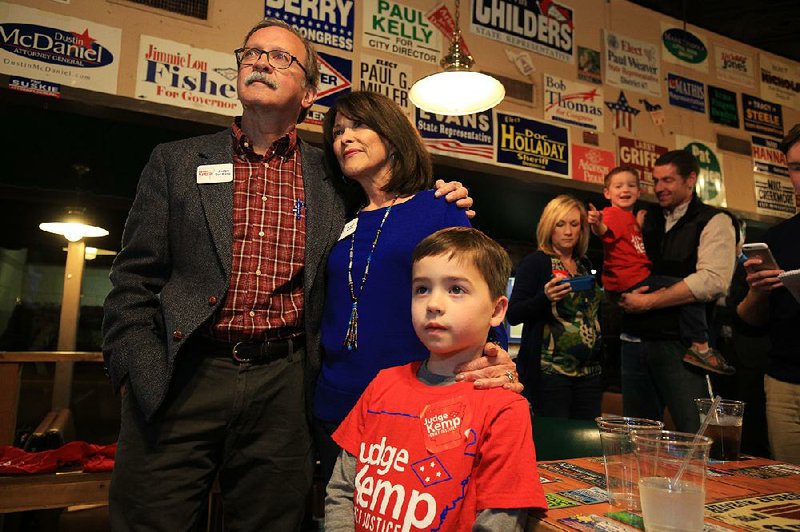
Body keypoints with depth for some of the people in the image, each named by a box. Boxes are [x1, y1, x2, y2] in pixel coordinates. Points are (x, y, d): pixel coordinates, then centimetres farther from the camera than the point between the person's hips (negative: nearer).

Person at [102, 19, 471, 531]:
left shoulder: (331, 177, 8)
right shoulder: (176, 161, 8)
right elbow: (135, 281, 5)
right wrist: (143, 378, -7)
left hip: (282, 387, 1)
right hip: (181, 379, 0)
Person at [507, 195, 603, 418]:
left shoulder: (585, 265, 14)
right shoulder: (535, 262, -4)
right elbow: (513, 315, -10)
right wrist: (545, 297, -25)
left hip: (590, 372, 6)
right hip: (550, 370, -6)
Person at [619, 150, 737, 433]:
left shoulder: (714, 221, -2)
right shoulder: (647, 220, 15)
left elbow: (713, 281, -16)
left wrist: (648, 301, -14)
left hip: (680, 344, -5)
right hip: (634, 340, 6)